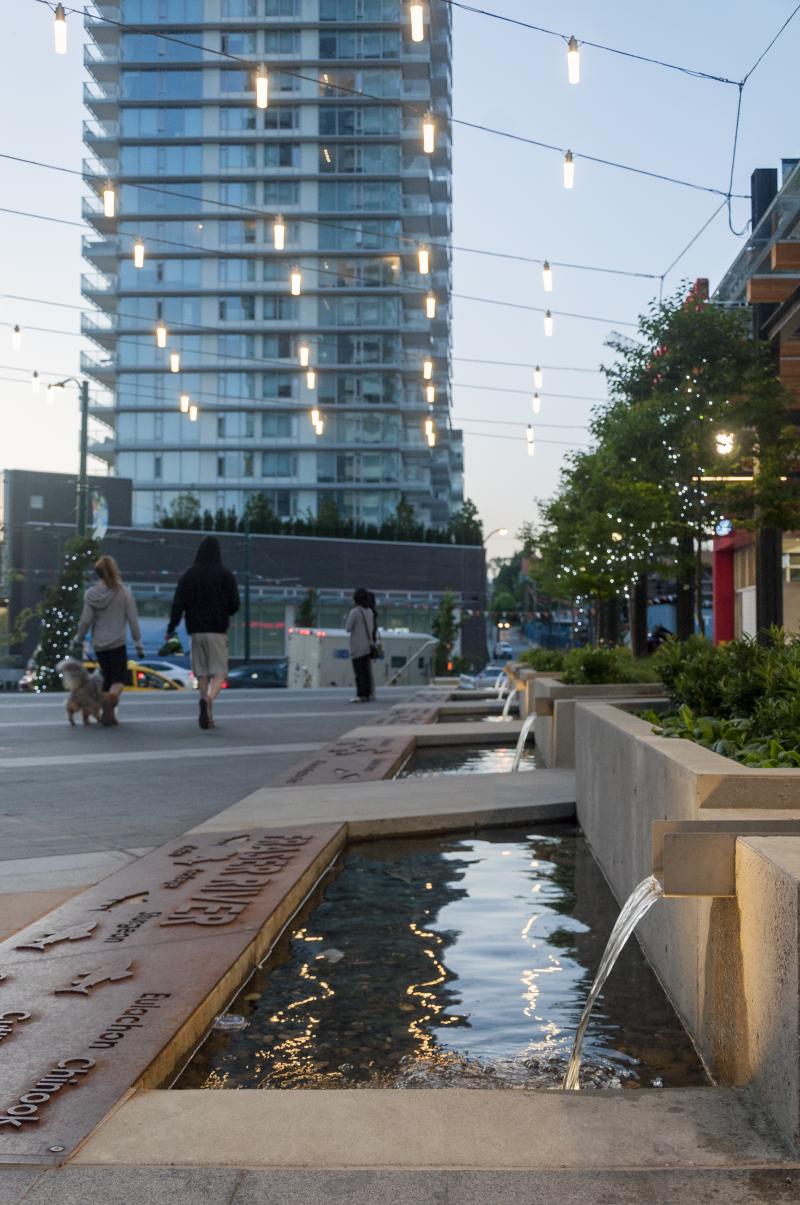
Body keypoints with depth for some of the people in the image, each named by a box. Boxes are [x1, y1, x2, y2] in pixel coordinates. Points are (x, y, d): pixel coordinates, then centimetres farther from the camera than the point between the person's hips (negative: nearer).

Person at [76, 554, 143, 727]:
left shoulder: (91, 594, -3)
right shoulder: (124, 592, -8)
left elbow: (85, 620, -2)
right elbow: (132, 619, -7)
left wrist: (79, 639, 14)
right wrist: (138, 642, 0)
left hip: (99, 645, 3)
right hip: (117, 643, -3)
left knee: (107, 677, 17)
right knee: (120, 678, 3)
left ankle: (108, 714, 16)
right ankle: (111, 697, -28)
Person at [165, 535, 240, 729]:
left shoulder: (189, 575, 2)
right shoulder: (225, 575, -3)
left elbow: (178, 604, -4)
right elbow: (234, 605, -4)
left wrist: (170, 629, 1)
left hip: (196, 631, 2)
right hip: (218, 630, -2)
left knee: (202, 674, 10)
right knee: (219, 673, -1)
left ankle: (208, 716, 9)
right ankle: (208, 699, -30)